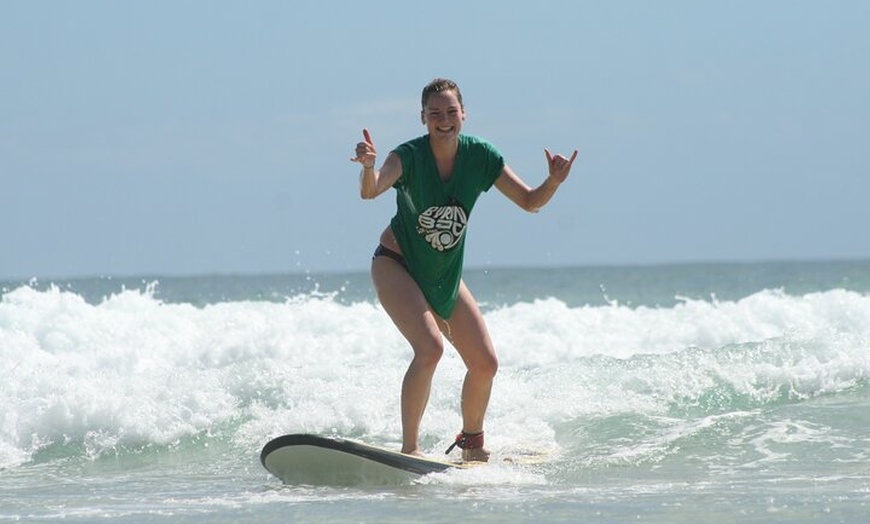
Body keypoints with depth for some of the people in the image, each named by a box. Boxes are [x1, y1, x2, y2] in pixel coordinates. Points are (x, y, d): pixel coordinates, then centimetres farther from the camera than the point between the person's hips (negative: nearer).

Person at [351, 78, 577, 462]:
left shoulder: (480, 156, -11)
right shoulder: (409, 156, -23)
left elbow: (530, 202, -5)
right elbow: (370, 192, -41)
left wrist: (554, 182, -25)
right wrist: (369, 167, -63)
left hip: (445, 275, 5)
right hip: (397, 267, -5)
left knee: (485, 363, 4)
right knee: (430, 348, -27)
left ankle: (472, 441, 29)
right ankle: (409, 448, -20)